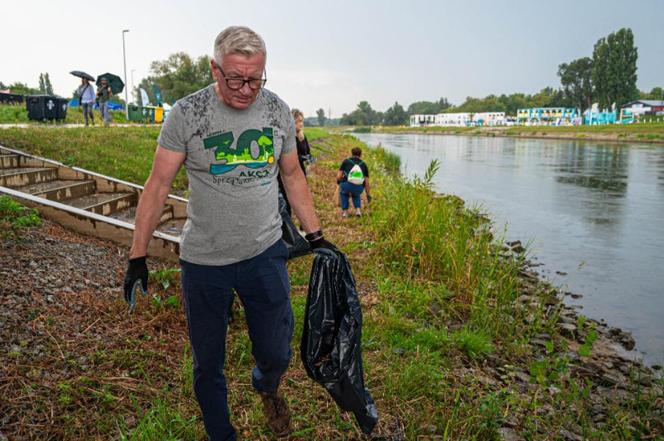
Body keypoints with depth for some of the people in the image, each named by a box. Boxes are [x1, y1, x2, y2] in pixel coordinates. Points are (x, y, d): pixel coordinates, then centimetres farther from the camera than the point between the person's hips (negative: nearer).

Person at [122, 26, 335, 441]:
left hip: (265, 253, 2)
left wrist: (316, 236, 9)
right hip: (203, 259, -1)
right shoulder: (187, 113, -9)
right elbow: (158, 187, -5)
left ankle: (267, 388, 48)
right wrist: (138, 257, -6)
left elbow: (293, 177, 10)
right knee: (208, 363, 13)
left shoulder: (278, 110, -1)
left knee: (276, 353, 11)